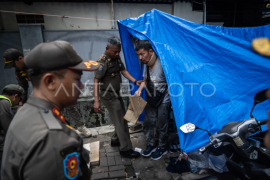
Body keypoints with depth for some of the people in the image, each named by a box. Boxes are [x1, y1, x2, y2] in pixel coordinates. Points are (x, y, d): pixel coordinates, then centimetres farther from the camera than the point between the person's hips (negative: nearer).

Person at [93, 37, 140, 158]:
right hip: (108, 96, -8)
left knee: (121, 119, 18)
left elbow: (124, 71, 8)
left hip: (116, 94, 9)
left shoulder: (117, 58, 5)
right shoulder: (102, 62, -19)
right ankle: (125, 149, 8)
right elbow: (96, 81, -21)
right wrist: (96, 101, -25)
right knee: (120, 122, -4)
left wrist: (135, 81, -7)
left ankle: (117, 140, 36)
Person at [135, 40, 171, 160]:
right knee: (148, 123, 13)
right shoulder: (146, 65, 1)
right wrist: (139, 90, -3)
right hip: (151, 100, 7)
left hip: (163, 101, -7)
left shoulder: (162, 64, -23)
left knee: (162, 126, 7)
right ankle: (151, 145, 35)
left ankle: (162, 148, 29)